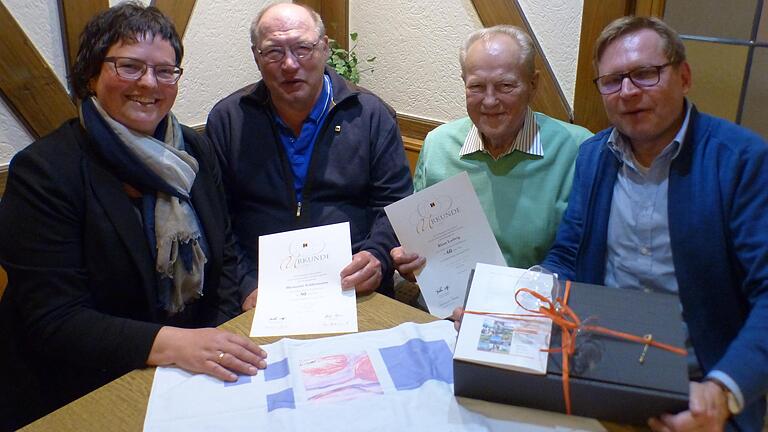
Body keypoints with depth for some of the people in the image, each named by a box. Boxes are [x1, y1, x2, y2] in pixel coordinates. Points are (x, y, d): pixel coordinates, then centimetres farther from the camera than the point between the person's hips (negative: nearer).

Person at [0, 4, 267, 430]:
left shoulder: (196, 151, 4)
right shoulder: (42, 171, -12)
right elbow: (52, 322, -17)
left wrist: (222, 345, -9)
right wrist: (170, 344, -31)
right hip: (80, 394, -5)